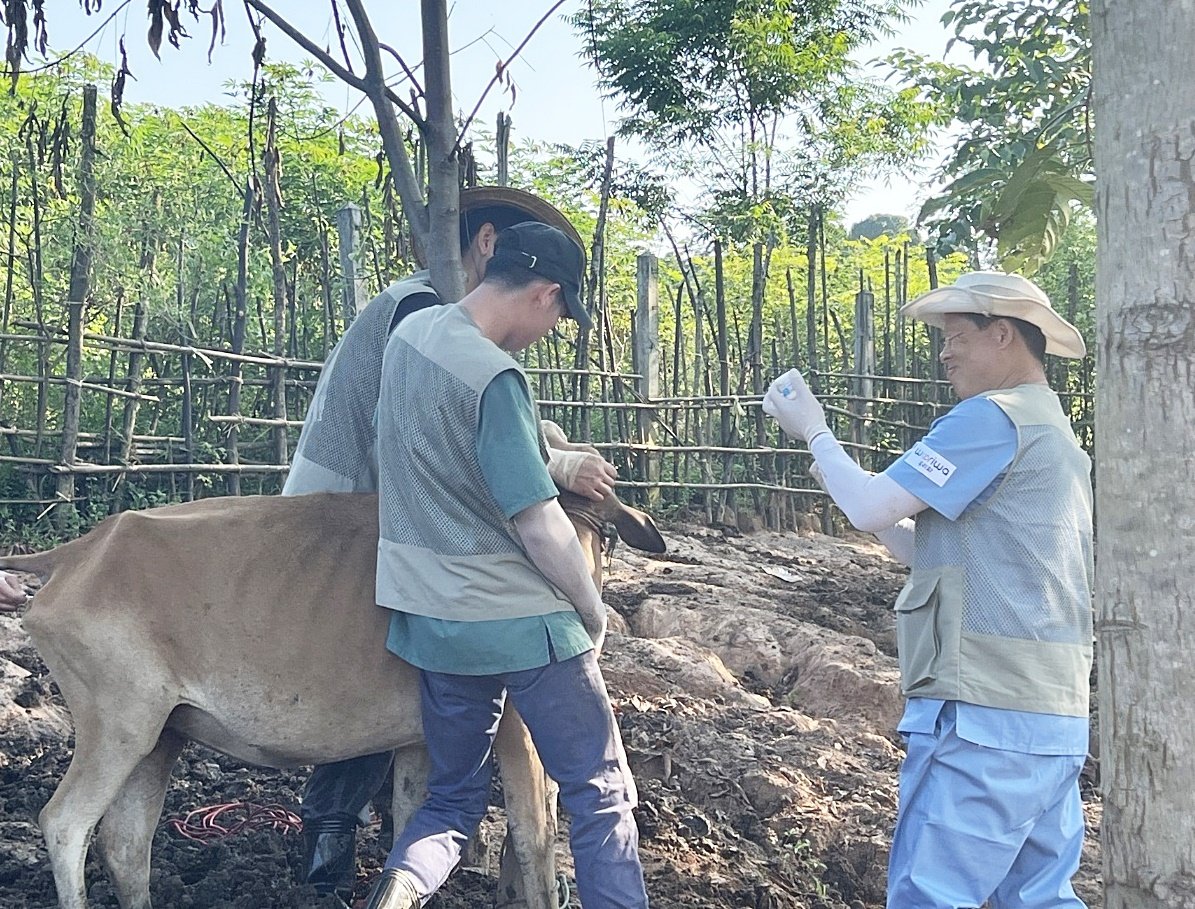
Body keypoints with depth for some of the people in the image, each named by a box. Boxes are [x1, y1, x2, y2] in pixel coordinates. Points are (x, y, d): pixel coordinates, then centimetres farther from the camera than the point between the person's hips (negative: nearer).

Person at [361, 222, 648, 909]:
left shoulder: (411, 333, 3)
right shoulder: (494, 377, -22)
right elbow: (538, 524, -20)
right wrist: (594, 612, -5)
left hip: (436, 622, 8)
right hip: (527, 622, -7)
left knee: (453, 797, 19)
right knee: (602, 793, 9)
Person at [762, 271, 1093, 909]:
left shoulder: (992, 417, -11)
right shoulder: (1056, 433, 21)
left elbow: (870, 508, -12)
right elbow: (933, 555, 21)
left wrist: (814, 431, 4)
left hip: (986, 717, -10)